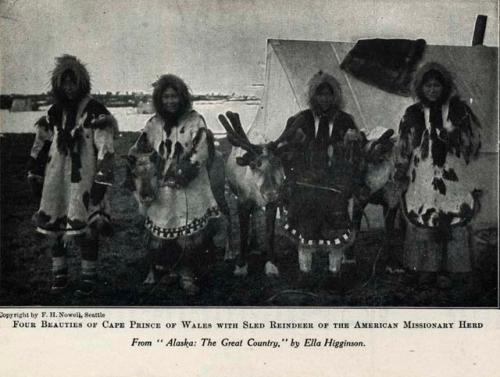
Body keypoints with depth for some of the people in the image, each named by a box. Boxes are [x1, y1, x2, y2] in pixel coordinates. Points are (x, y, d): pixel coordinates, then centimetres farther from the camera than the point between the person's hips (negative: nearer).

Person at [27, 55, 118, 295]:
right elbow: (40, 147, 20)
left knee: (85, 229, -5)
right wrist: (35, 176, 19)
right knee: (53, 226, 7)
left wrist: (101, 182, -18)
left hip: (84, 180, -5)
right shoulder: (54, 114, 11)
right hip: (56, 181, 5)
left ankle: (89, 277, 10)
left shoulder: (95, 113, -7)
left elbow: (105, 151, -13)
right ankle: (59, 275, 22)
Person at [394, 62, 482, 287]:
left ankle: (445, 270, 7)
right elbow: (403, 147, 11)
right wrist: (401, 173, 7)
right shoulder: (412, 114, 7)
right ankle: (426, 269, 11)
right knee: (422, 222, 0)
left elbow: (474, 142, 7)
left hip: (453, 179, -1)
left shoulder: (458, 110, 5)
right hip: (422, 180, 1)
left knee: (452, 224, -2)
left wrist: (455, 139, -13)